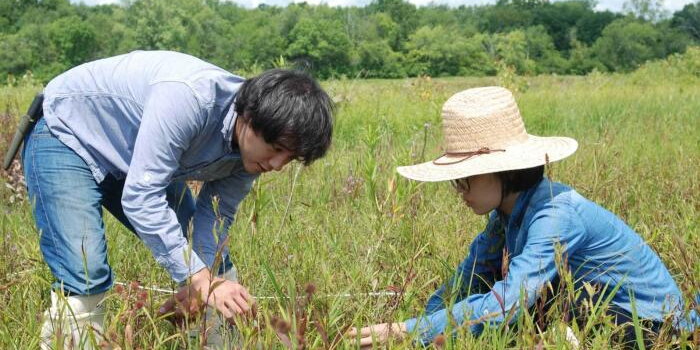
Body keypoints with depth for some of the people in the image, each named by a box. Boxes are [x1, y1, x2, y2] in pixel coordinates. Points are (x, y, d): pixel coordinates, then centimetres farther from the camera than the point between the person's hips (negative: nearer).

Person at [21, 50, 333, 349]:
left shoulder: (254, 147, -14)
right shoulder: (190, 98, -39)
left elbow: (215, 216, -8)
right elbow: (140, 197, -41)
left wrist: (197, 286, -22)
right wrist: (199, 280, -43)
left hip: (138, 159, 7)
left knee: (217, 268, 4)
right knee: (85, 274, -24)